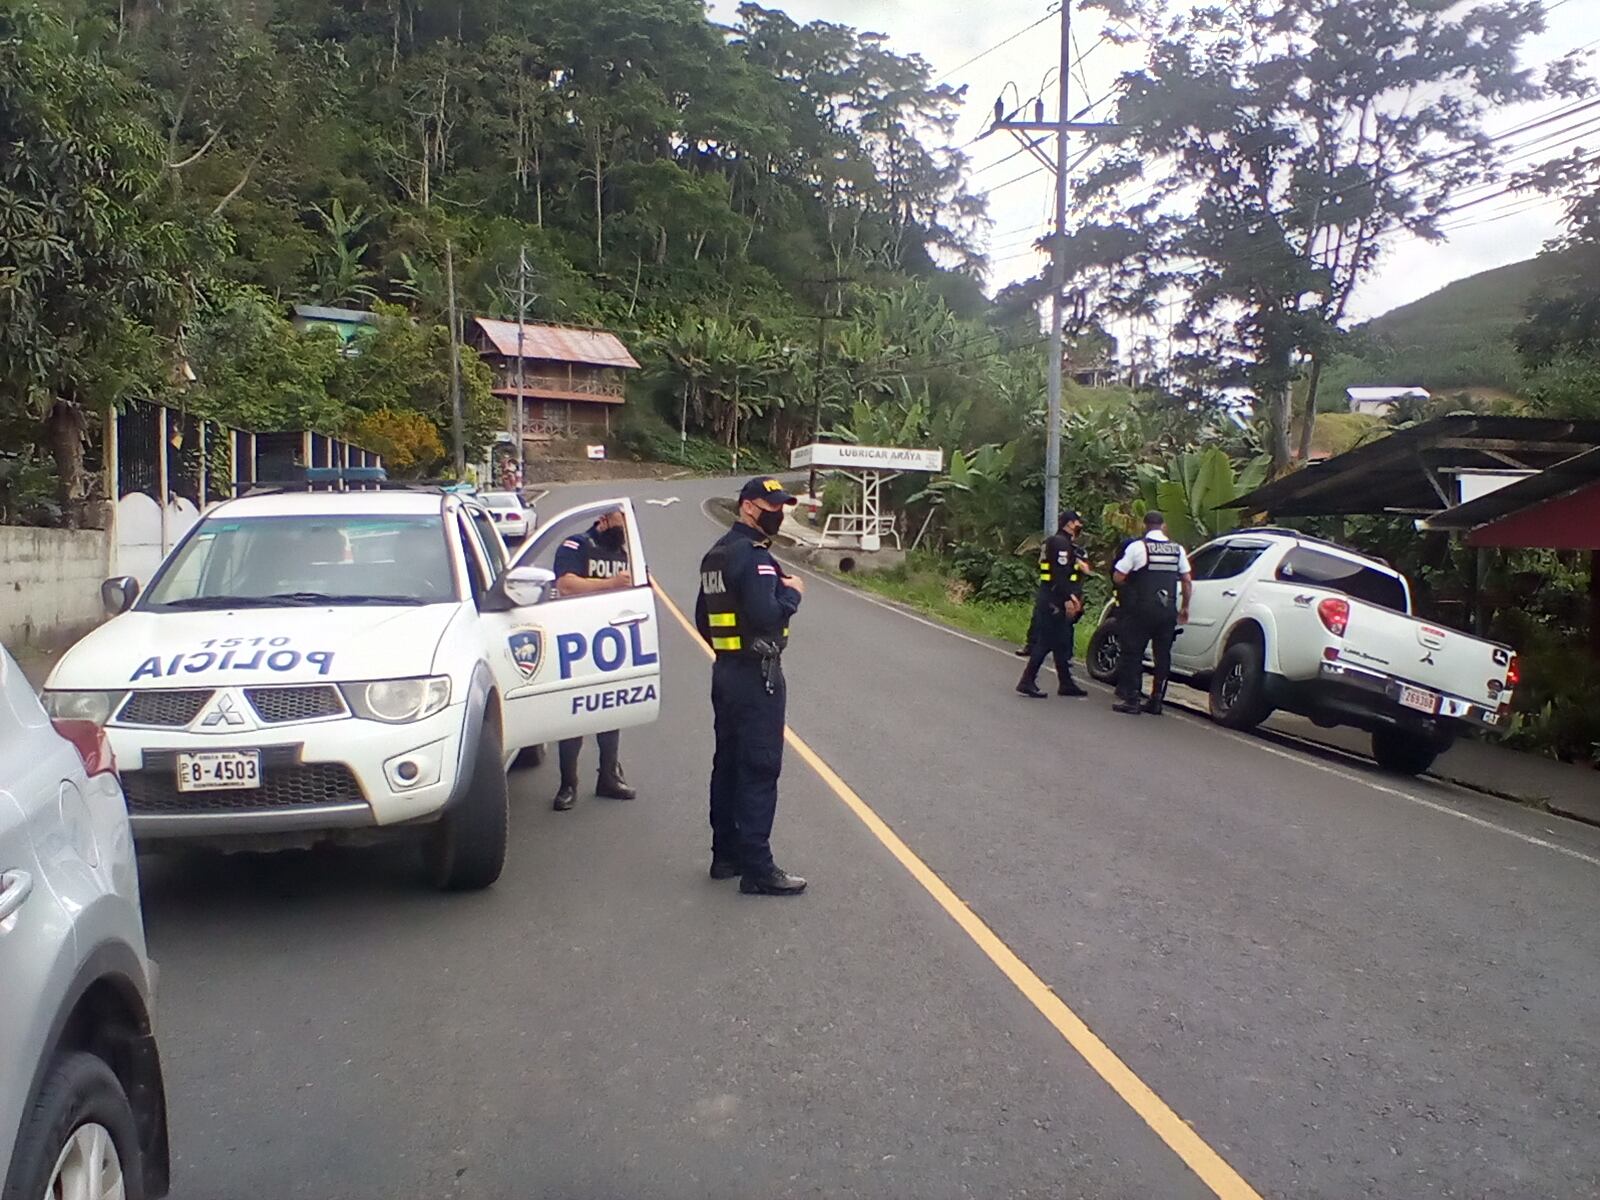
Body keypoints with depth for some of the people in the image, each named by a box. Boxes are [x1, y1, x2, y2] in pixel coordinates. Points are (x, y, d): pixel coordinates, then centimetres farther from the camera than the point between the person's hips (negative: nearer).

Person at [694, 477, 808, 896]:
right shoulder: (753, 554, -17)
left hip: (726, 671, 10)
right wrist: (792, 592, -11)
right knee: (760, 769, -6)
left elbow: (702, 618, 20)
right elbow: (767, 615, -28)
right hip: (757, 676, -10)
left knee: (729, 763, 15)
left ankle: (726, 854, 24)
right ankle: (757, 869, -3)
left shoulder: (717, 554, 14)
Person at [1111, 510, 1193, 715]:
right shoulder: (1177, 549, 7)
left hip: (1141, 610, -4)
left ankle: (1131, 700, 1)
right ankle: (1156, 701, 13)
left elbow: (1118, 577, -8)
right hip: (1168, 612, 4)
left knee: (1133, 654, 3)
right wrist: (1185, 607, 19)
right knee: (1162, 656, 10)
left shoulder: (1137, 546, -6)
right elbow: (1187, 581, 9)